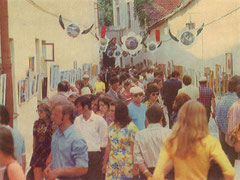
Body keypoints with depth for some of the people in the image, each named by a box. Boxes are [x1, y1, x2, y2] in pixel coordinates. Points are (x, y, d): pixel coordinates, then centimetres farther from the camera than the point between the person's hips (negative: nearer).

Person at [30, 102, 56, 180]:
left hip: (48, 154, -4)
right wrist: (34, 151, 14)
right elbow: (35, 139, 14)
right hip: (37, 154, 4)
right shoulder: (36, 123, 7)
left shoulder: (52, 124, -10)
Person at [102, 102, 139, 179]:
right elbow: (109, 145, 12)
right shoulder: (111, 126, 8)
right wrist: (104, 163, 11)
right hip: (112, 163, 5)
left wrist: (134, 167, -13)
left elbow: (134, 149, -11)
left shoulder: (131, 127, -10)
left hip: (126, 164, -5)